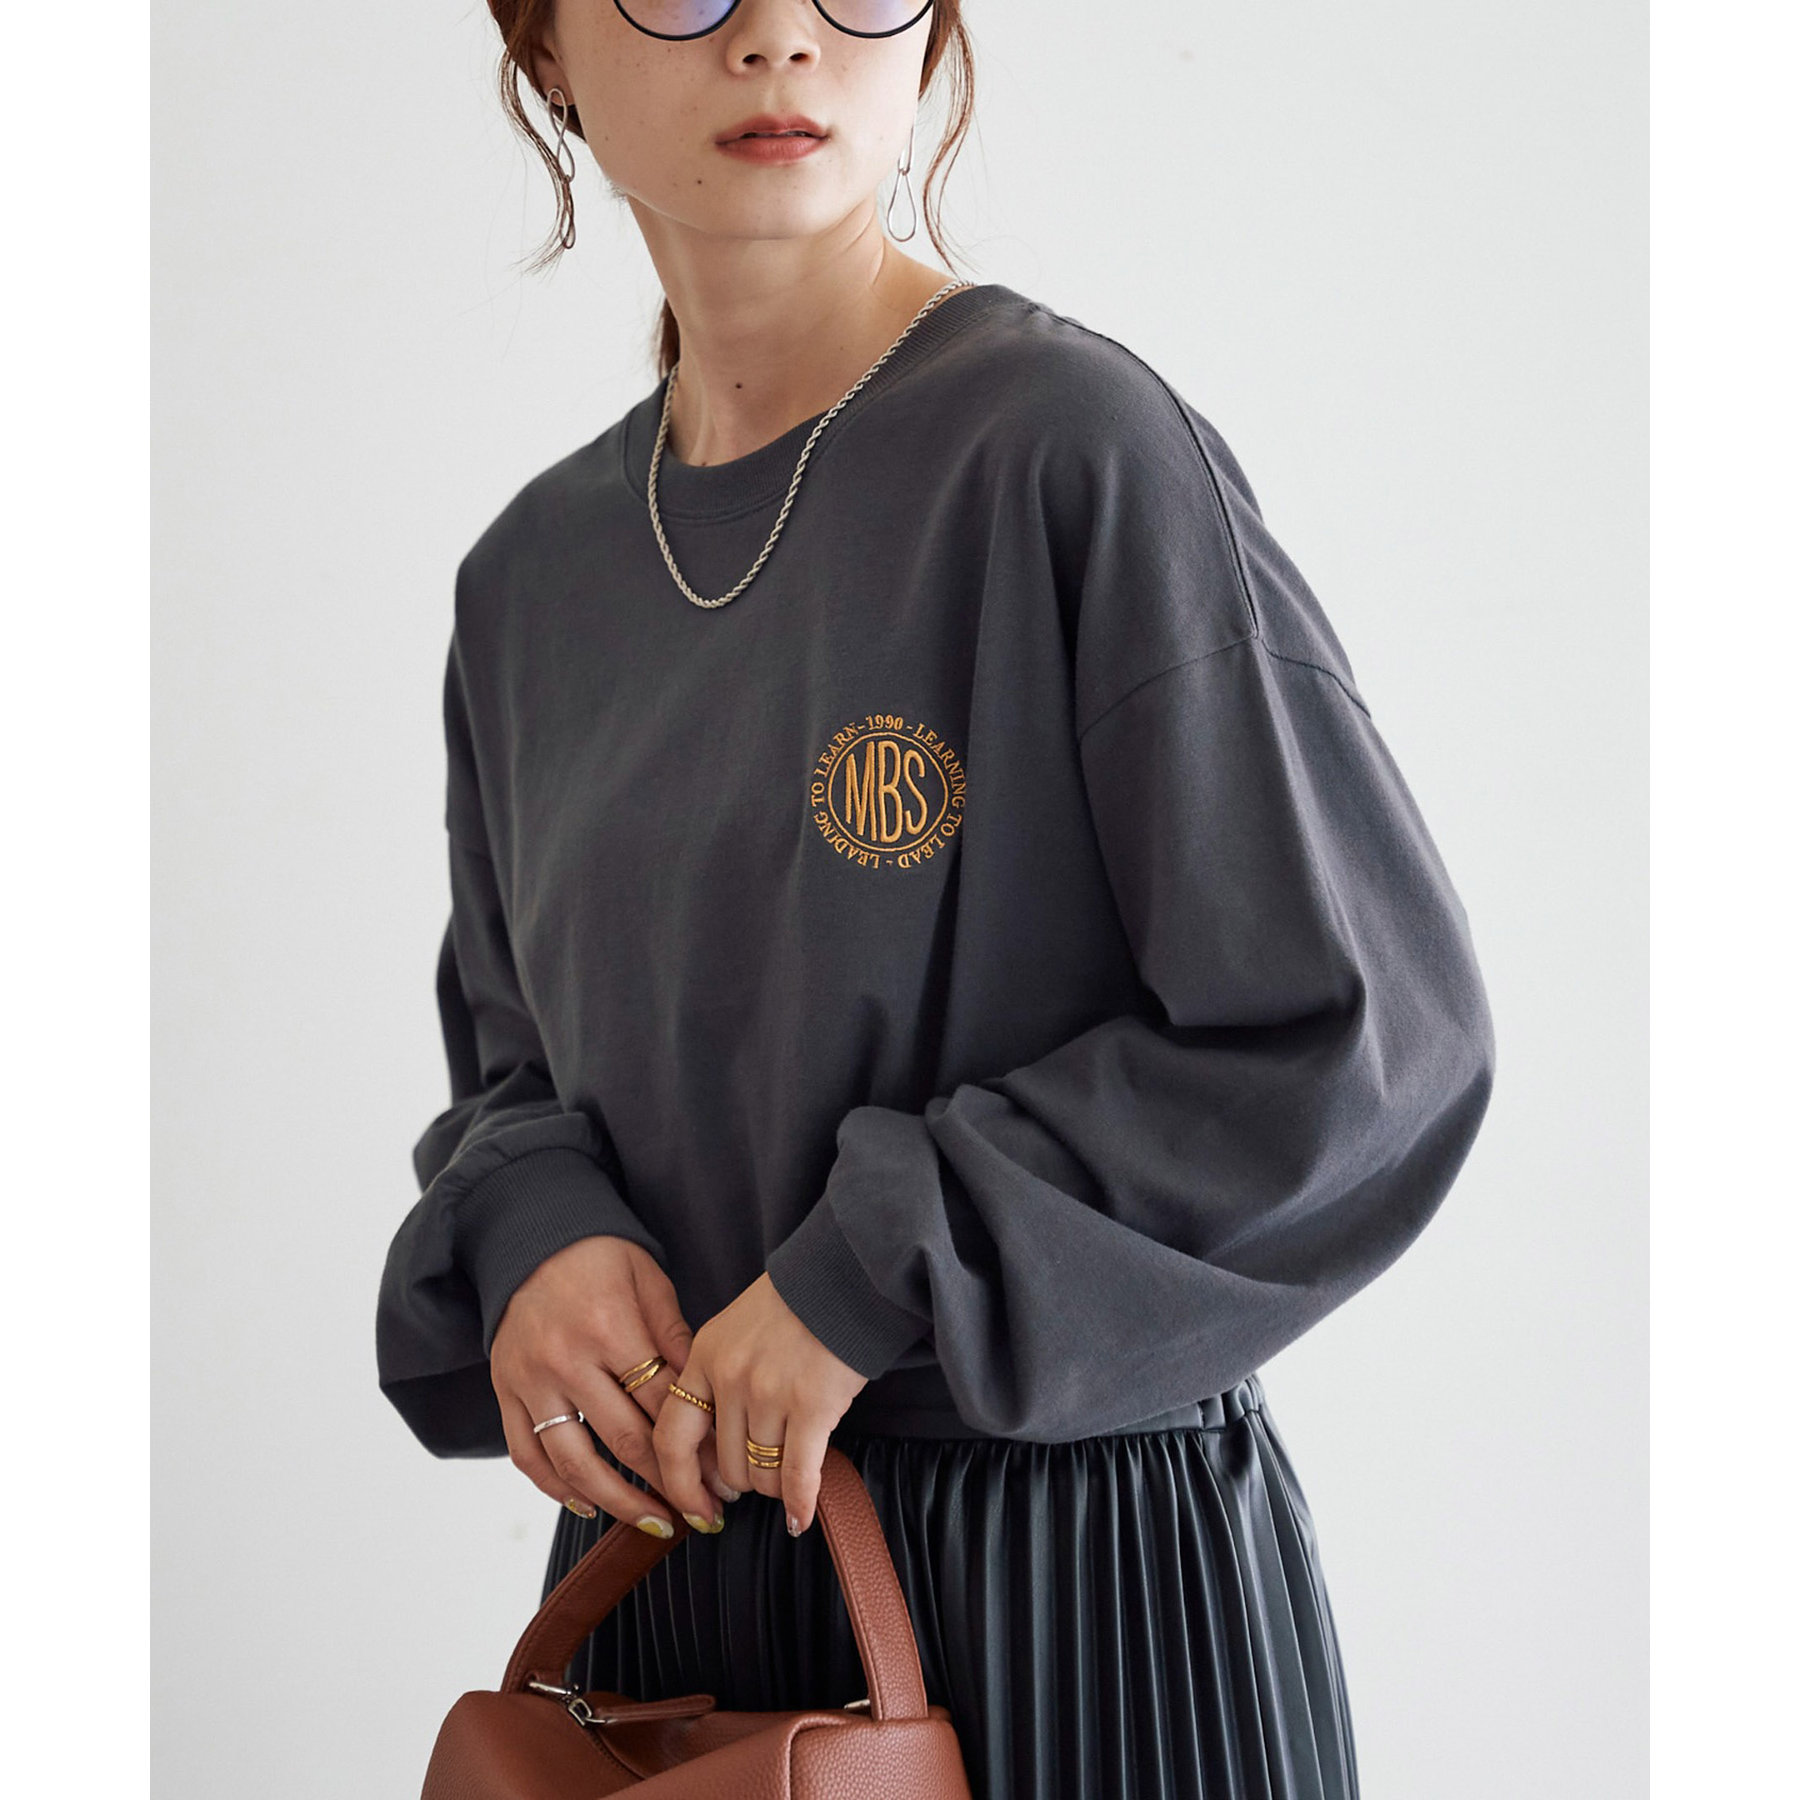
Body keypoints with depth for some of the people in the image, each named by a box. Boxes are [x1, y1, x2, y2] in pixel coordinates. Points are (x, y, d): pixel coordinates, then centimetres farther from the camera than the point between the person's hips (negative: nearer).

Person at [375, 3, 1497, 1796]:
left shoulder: (1077, 441, -14)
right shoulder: (534, 575, 5)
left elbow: (1370, 1033, -16)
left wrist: (875, 1274, -18)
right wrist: (529, 1235, -8)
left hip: (1075, 1550, -5)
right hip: (668, 1544, 5)